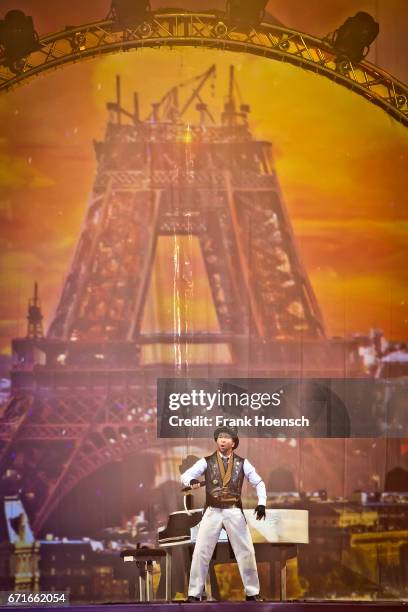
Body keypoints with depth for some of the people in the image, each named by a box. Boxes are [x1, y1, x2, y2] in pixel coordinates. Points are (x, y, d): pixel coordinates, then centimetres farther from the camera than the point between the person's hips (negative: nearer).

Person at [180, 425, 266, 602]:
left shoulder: (242, 463, 4)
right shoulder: (206, 461, 1)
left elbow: (259, 482, 8)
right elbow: (185, 475, -7)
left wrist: (262, 503, -7)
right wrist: (191, 480, -31)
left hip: (234, 511, 1)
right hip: (212, 511, -1)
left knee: (246, 551, 3)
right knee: (201, 552, -6)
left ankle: (252, 593, 17)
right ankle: (194, 594, 3)